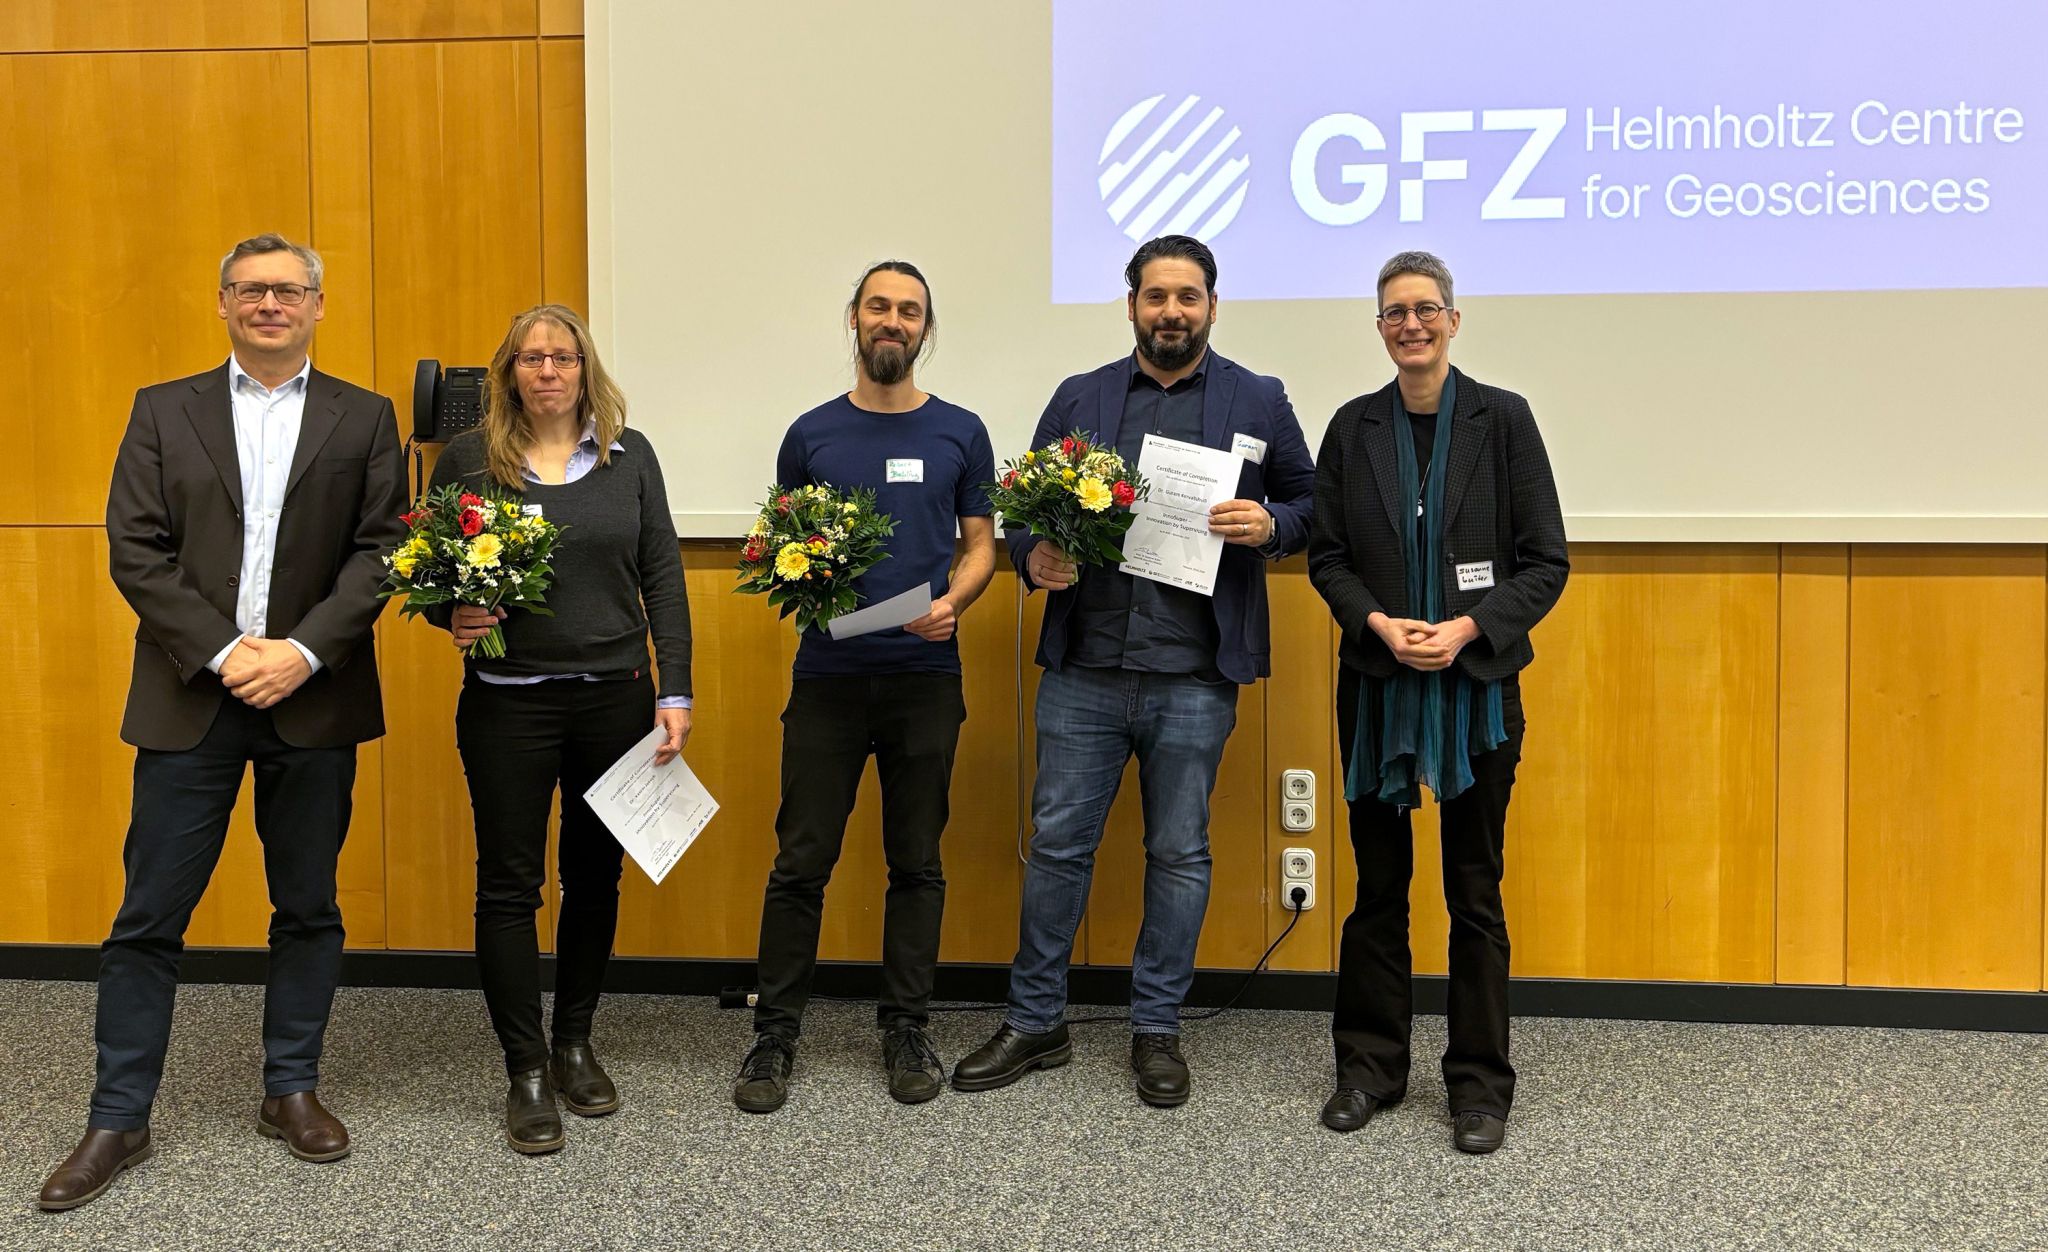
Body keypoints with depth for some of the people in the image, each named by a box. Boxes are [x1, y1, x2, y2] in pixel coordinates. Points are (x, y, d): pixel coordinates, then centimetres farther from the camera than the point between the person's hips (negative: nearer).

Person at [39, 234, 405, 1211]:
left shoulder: (364, 419, 7)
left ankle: (291, 1089, 24)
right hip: (190, 699, 0)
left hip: (313, 699, 0)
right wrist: (223, 652, -12)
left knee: (308, 907, 10)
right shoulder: (163, 411, 8)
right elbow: (134, 549, 0)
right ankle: (118, 1119, 14)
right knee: (148, 917, 3)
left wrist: (302, 651, -13)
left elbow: (381, 549, -2)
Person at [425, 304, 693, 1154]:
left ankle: (574, 1044, 28)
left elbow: (662, 576, 3)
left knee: (595, 875, 11)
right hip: (508, 701, -1)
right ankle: (527, 1074, 12)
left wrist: (675, 693, -3)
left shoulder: (628, 454, 4)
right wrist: (454, 618, -15)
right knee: (510, 884, 1)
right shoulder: (468, 459, 1)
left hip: (615, 696, 2)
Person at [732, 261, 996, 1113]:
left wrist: (952, 602, -12)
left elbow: (981, 548, 7)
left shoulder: (959, 433, 6)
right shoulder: (811, 434, 7)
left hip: (926, 675, 0)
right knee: (801, 860, 1)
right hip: (828, 675, 0)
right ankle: (774, 1035, 12)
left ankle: (905, 1033, 19)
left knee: (915, 861, 8)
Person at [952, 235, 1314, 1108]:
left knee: (1179, 854, 8)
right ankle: (1035, 1021, 22)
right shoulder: (1078, 399, 9)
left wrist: (1269, 524, -11)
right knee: (1057, 844, 7)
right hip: (1083, 668, 1)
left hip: (1195, 675, -1)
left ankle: (1157, 1029, 23)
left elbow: (1308, 503, 10)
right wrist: (1034, 558, -10)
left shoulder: (1258, 403, 6)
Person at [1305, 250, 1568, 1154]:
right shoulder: (1353, 428, 5)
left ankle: (1479, 1081, 16)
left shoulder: (1501, 418, -2)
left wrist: (1469, 627, -15)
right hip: (1376, 683, 2)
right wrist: (1378, 623, -12)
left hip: (1476, 682, -2)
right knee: (1378, 883, 9)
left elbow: (1546, 561, -3)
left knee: (1475, 889, 4)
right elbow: (1326, 557, 5)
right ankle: (1371, 1064, 22)